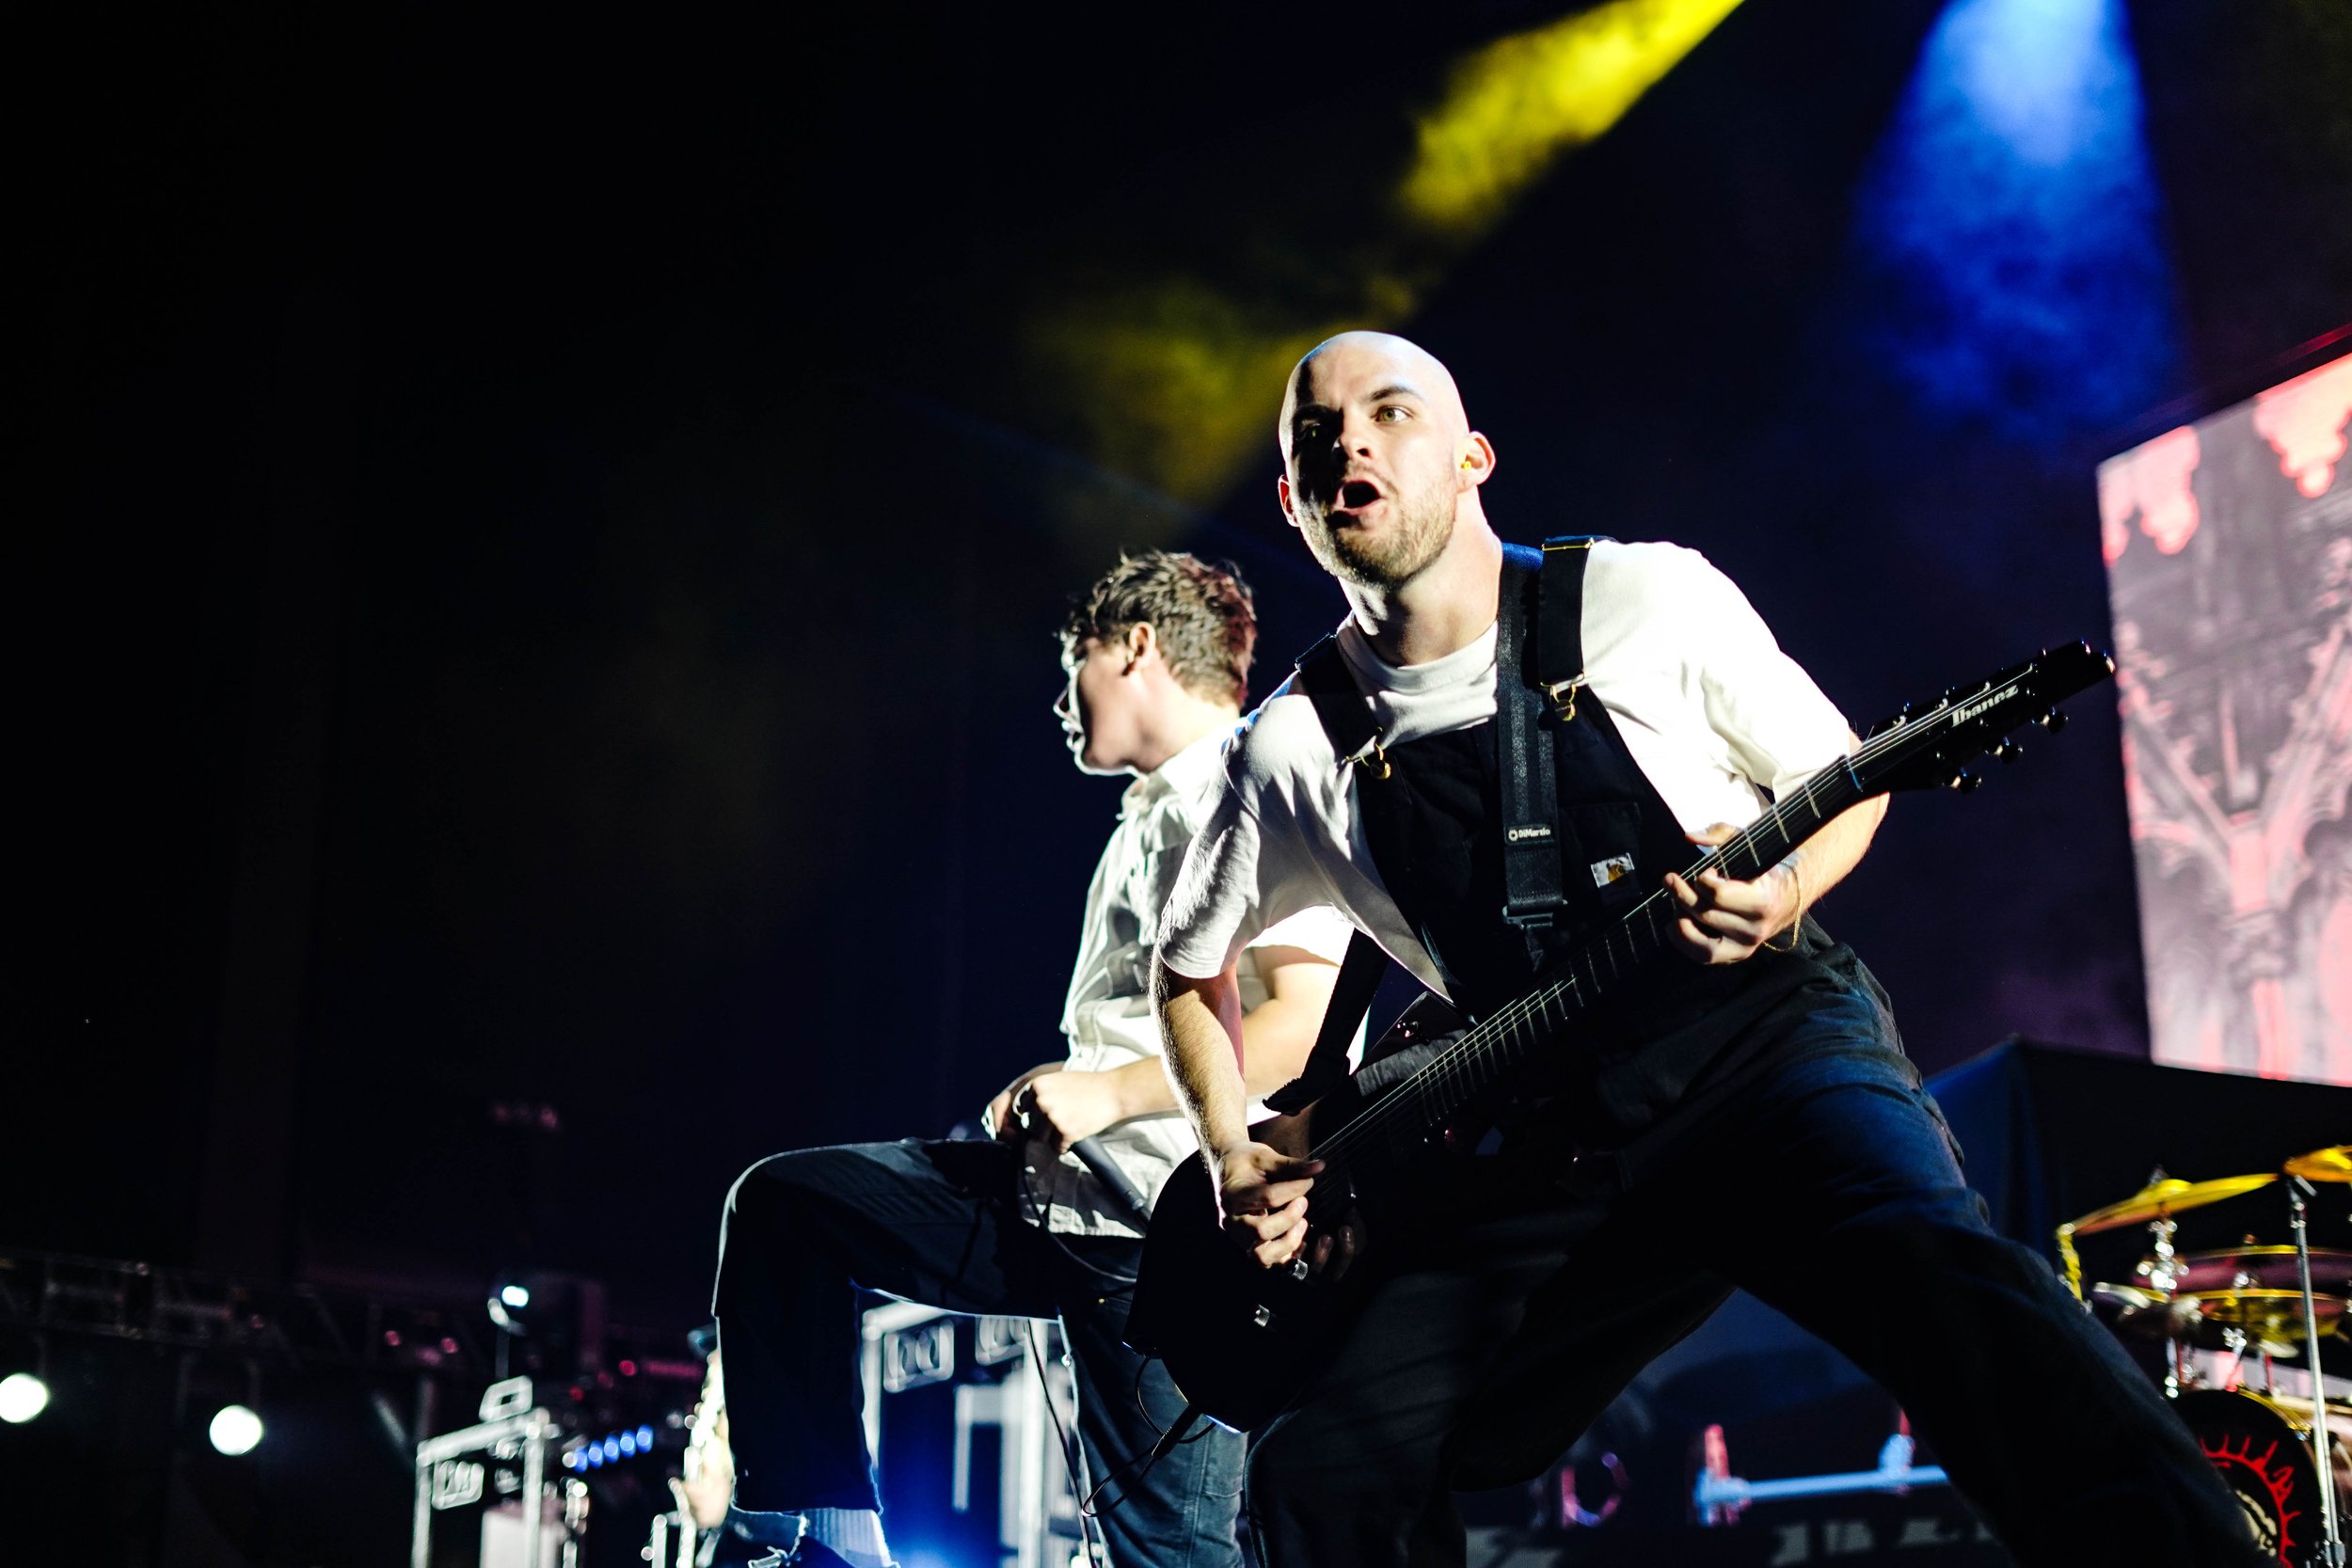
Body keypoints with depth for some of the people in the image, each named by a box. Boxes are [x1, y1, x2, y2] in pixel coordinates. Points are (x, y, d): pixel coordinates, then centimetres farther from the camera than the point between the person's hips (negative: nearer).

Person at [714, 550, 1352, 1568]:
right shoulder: (1150, 817, 23)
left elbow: (1314, 1021, -21)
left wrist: (1110, 1093, -17)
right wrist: (1053, 1090, 8)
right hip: (1064, 1192, 10)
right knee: (780, 1204, 8)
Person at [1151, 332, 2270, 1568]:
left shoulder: (1648, 600, -1)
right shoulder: (1293, 751, 4)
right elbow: (1190, 967, 21)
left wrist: (1783, 897, -12)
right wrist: (1234, 1162, 6)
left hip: (1768, 1046, -3)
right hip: (1551, 1141, 3)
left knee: (1929, 1264, -36)